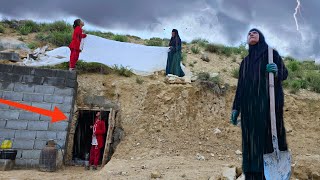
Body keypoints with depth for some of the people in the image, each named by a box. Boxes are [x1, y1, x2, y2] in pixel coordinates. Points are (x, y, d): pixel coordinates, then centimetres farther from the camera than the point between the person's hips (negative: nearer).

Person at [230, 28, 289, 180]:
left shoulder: (272, 53, 10)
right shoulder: (245, 62, 21)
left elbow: (284, 74, 1)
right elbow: (240, 86, 16)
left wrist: (276, 71, -24)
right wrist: (236, 108, 8)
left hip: (269, 102, -4)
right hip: (249, 105, 4)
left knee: (269, 137, -10)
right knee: (252, 141, 0)